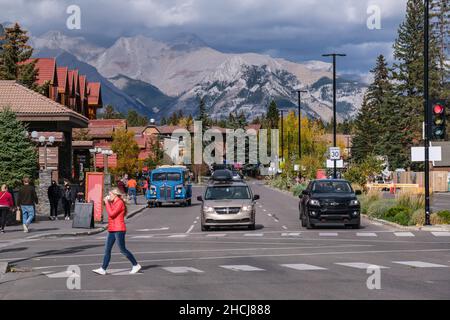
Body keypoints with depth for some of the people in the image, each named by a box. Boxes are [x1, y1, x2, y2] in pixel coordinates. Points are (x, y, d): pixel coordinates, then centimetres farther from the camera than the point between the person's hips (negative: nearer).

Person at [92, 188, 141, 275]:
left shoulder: (120, 203, -12)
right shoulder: (113, 203, 17)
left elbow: (112, 214, -20)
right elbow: (110, 214, 19)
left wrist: (107, 203, -13)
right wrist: (107, 203, 13)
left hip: (119, 230, -9)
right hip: (112, 230, 9)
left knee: (123, 250, -3)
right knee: (107, 250, 2)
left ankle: (136, 265, 8)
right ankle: (103, 269, -1)